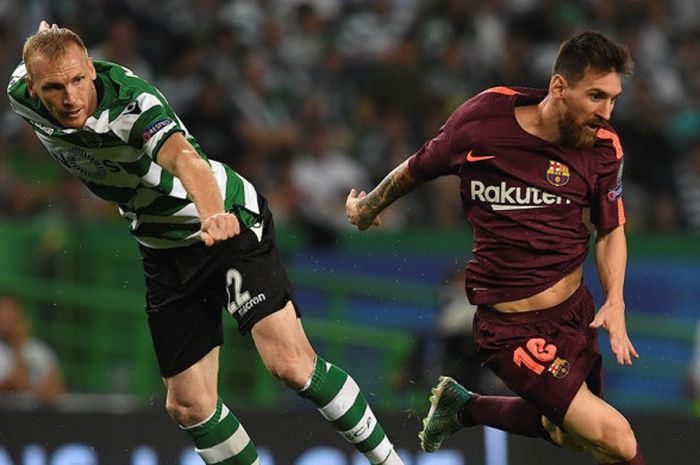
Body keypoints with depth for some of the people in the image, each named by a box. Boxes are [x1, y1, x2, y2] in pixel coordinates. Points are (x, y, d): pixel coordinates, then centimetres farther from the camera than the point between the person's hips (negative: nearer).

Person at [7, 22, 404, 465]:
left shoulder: (133, 102, -32)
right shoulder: (22, 95, -13)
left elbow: (183, 157, -53)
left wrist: (213, 216, -68)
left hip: (231, 221, -6)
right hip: (165, 253, 6)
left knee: (292, 365, -19)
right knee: (189, 406, 0)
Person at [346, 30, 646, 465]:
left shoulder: (604, 147, -7)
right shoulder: (483, 120, -15)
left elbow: (610, 229, 9)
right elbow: (417, 169, 4)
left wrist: (615, 302, -8)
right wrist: (367, 208, 22)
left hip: (577, 311, 5)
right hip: (514, 329, -5)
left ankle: (464, 406, 41)